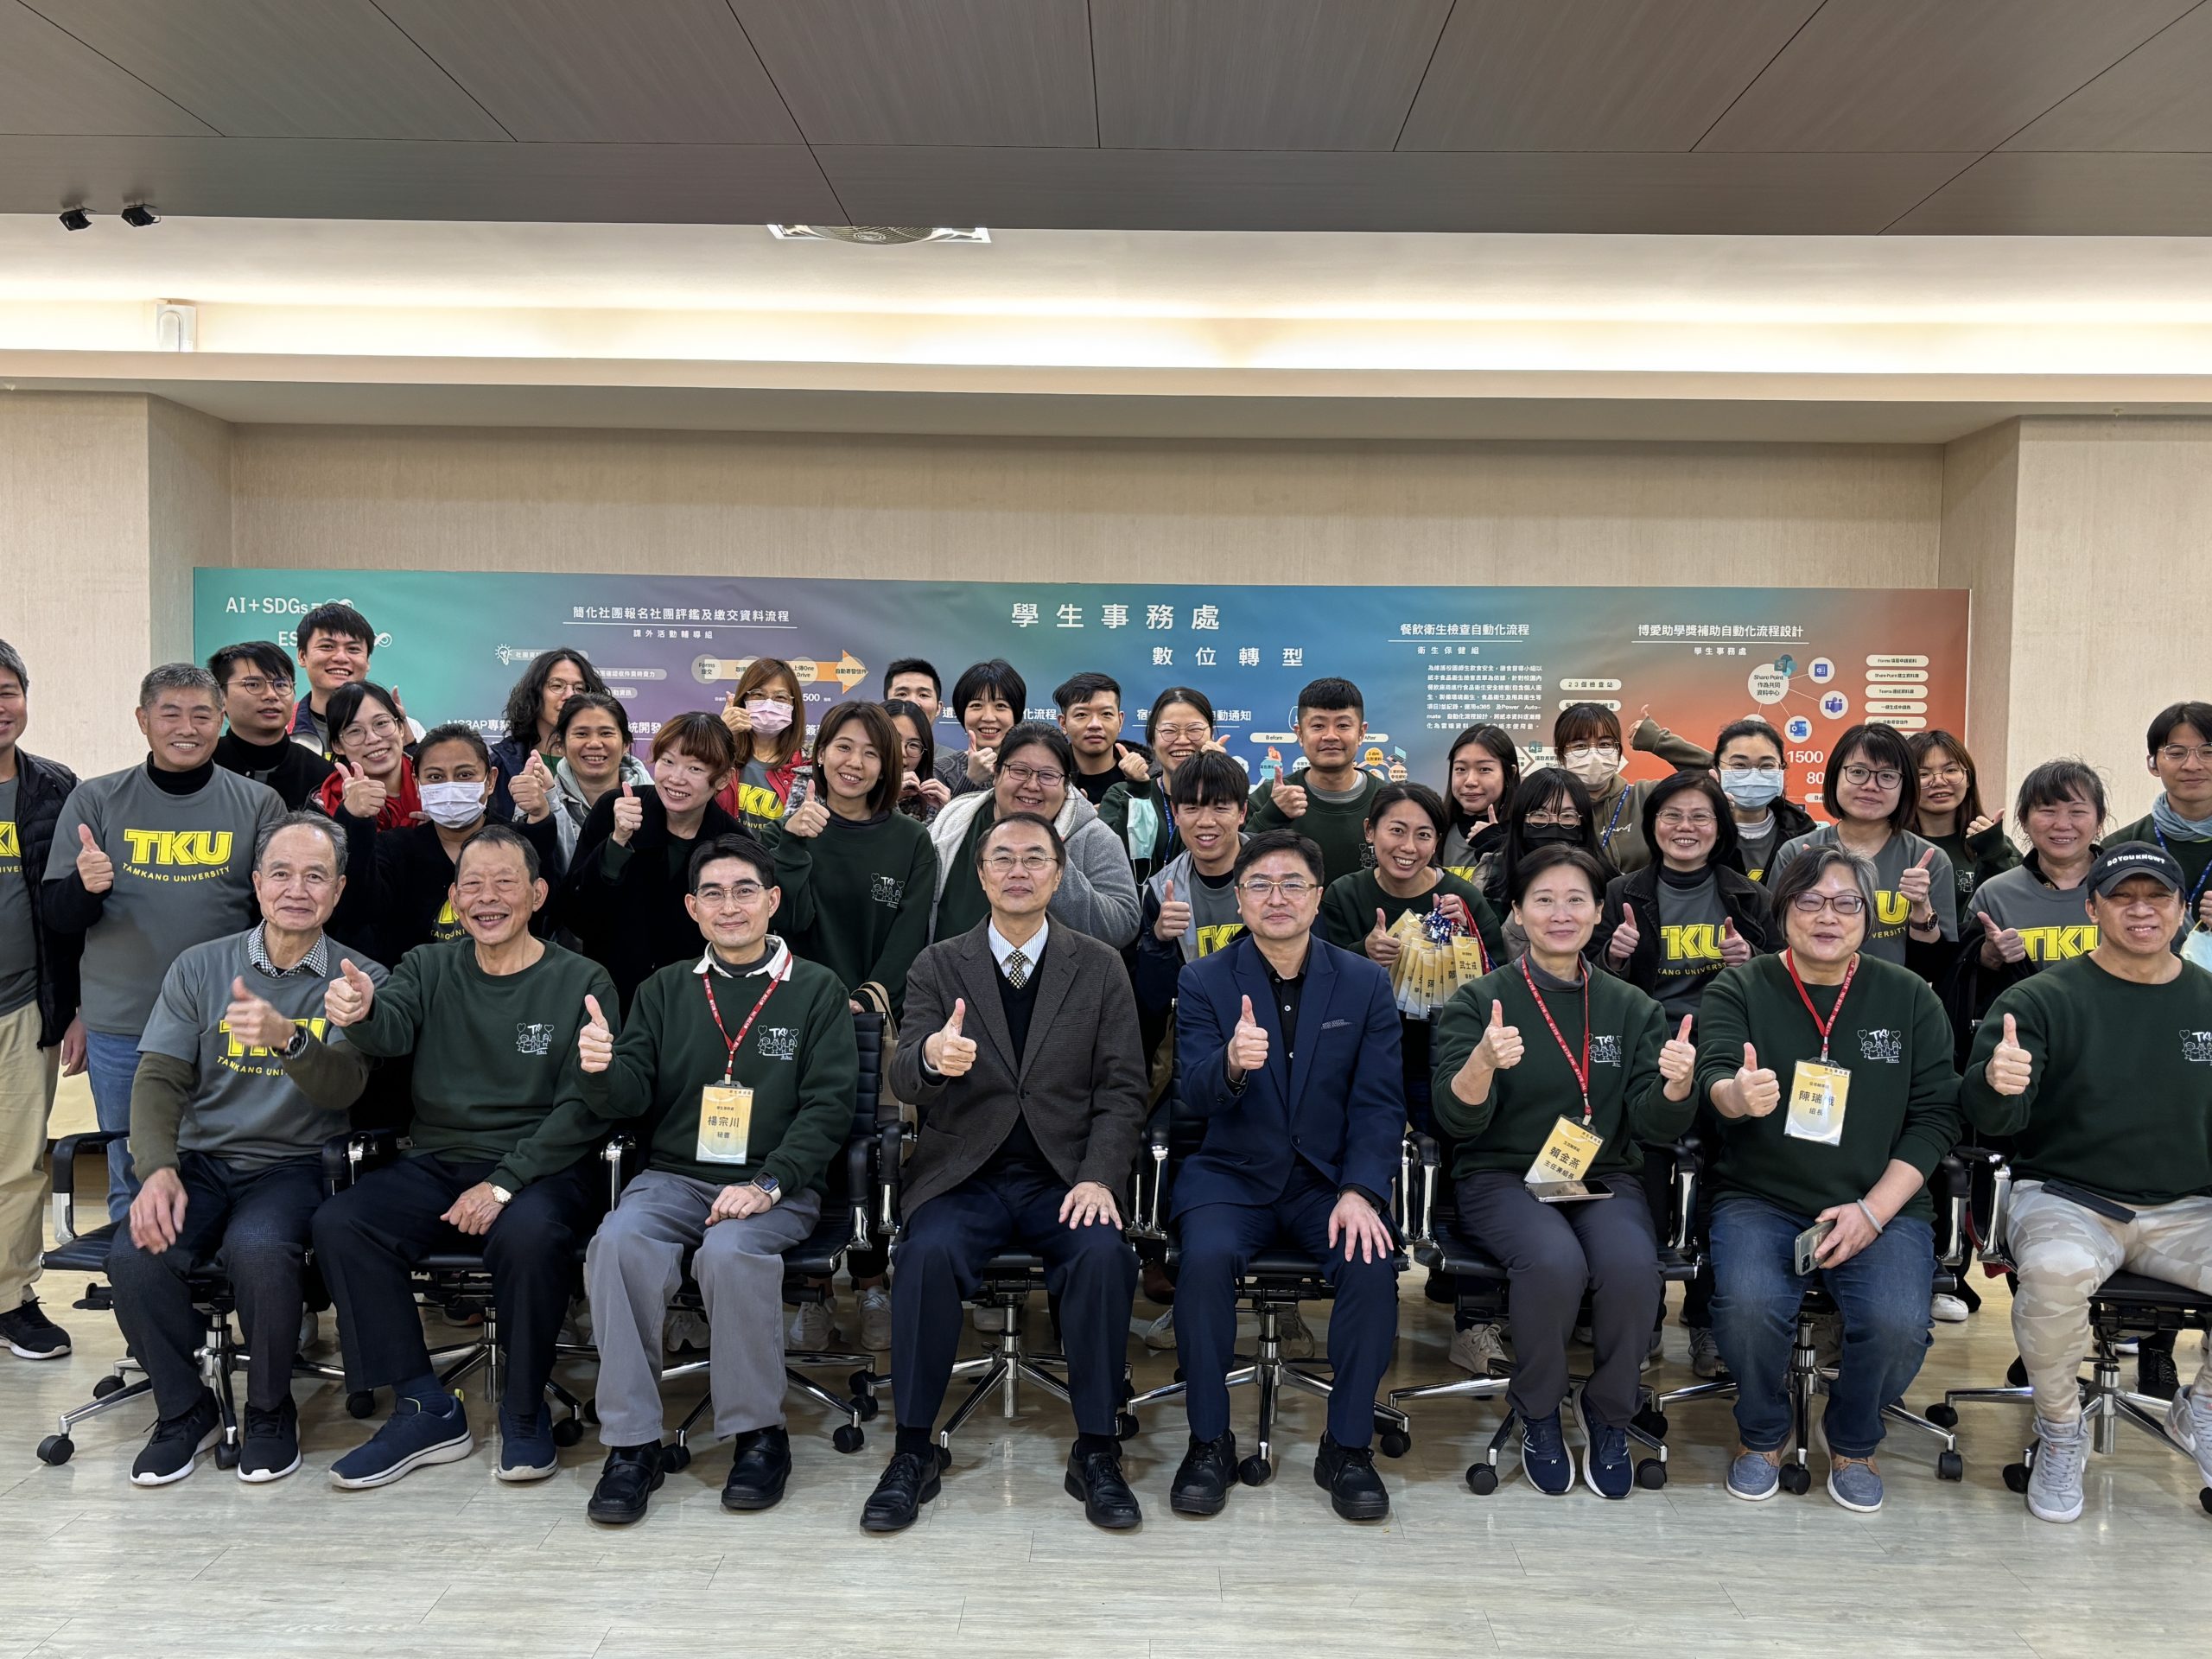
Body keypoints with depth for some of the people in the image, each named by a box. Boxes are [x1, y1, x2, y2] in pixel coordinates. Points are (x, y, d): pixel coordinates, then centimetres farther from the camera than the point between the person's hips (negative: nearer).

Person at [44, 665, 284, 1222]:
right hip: (120, 1031, 1)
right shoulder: (96, 799, 3)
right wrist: (85, 886, -17)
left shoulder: (258, 804, 2)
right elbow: (56, 918, 5)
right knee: (132, 1186, 11)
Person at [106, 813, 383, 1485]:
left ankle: (270, 1410, -5)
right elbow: (158, 1079, 2)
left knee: (258, 1249, -34)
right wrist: (158, 1169, -16)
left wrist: (287, 1038, -36)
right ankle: (185, 1410, 2)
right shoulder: (198, 968, 7)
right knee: (135, 1256, -26)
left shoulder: (359, 980, 0)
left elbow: (343, 1086, -15)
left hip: (293, 1163, -3)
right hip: (199, 1159, 3)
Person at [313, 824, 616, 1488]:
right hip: (435, 1165, 4)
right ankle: (426, 1410, -9)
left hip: (539, 1169, -4)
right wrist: (359, 1013, -38)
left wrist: (504, 1184, -19)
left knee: (527, 1233, -34)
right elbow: (390, 1031, -13)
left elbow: (582, 1107, -8)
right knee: (337, 1224, -21)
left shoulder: (580, 983, 0)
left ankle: (525, 1413, -9)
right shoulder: (429, 969, 10)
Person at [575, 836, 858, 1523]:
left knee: (731, 1251, -33)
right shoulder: (665, 990, 14)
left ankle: (758, 1433, -12)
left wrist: (766, 1185, -17)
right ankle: (631, 1442, -16)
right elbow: (629, 1099, 6)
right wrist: (602, 1070, -18)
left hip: (776, 1187, -2)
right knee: (618, 1243, -27)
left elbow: (828, 1106, -3)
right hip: (674, 1176, 3)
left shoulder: (816, 990, 5)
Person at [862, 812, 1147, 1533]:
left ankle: (1096, 1453, -12)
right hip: (965, 1173, 0)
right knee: (928, 1252, -29)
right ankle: (913, 1453, -13)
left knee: (1104, 1253, -29)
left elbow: (1122, 1088, 4)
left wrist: (1098, 1178, -13)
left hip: (1065, 1176, 0)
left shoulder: (1100, 967, 7)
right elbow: (902, 1080, -5)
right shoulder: (938, 966, 6)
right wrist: (930, 1057, -31)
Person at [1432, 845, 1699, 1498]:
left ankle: (1609, 1414, -1)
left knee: (1633, 1267, -30)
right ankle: (1538, 1414, -4)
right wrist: (1484, 1062, -32)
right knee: (1554, 1262, -33)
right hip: (1503, 1176, -2)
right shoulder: (1479, 1000, -1)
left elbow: (1653, 1124, 0)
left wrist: (1677, 1084, -23)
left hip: (1605, 1177, 2)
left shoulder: (1631, 1006, 7)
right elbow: (1457, 1119, -11)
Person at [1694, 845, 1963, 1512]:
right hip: (1760, 1198, -1)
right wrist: (1737, 1096, -40)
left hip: (1882, 1204, 1)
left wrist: (1874, 1210, -9)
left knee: (1898, 1326, -25)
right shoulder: (1739, 989, 3)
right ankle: (1761, 1434, 5)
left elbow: (1936, 1114, 3)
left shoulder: (1909, 997, 7)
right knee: (1748, 1306, -29)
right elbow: (1713, 1076, -13)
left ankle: (1852, 1441, 9)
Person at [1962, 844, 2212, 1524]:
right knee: (2056, 1270, -35)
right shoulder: (2043, 999, -4)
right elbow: (1994, 1119, -15)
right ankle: (2059, 1431, -6)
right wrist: (1995, 1082, -37)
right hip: (2066, 1198, -3)